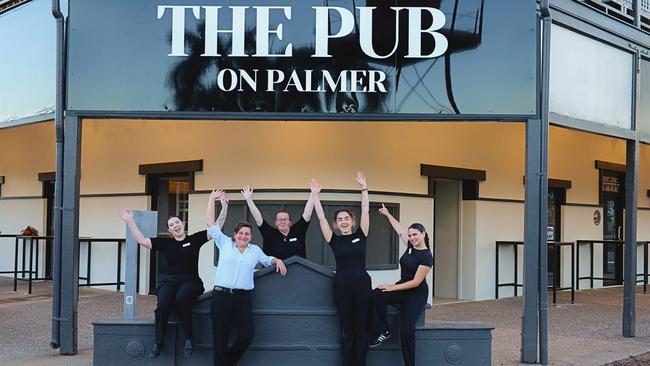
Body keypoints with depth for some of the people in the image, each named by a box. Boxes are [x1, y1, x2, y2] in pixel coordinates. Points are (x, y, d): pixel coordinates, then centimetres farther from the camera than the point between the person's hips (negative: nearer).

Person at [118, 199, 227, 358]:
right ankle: (158, 342, -17)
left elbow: (216, 228, 6)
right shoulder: (165, 243, 13)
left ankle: (189, 339, -22)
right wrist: (129, 221, 9)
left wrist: (224, 209, -3)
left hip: (190, 281, -2)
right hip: (170, 281, 2)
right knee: (163, 303, -31)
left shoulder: (195, 239, 9)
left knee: (181, 298, -37)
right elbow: (141, 240, 11)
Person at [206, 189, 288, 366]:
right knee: (220, 338, 0)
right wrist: (212, 199, 5)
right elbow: (211, 224, 6)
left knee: (247, 334, -10)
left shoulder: (255, 250, 16)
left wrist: (278, 260, 13)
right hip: (221, 296, -2)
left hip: (243, 297, 2)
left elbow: (266, 260, 34)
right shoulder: (225, 243, 8)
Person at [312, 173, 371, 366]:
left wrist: (364, 187, -3)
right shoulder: (334, 240, 3)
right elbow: (321, 218, -1)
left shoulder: (360, 235, 6)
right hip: (342, 286, -1)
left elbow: (365, 211, 1)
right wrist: (315, 196, -5)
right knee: (347, 330, 6)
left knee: (362, 329, 6)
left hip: (362, 284, 1)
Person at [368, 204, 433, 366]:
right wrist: (387, 214, 25)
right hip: (402, 289, 7)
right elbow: (399, 229, 17)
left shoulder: (426, 257, -17)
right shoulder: (411, 246, 3)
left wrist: (392, 288, -19)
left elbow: (416, 282, -19)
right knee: (377, 294, -23)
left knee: (406, 330, -20)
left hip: (417, 294, -7)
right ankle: (383, 331, -14)